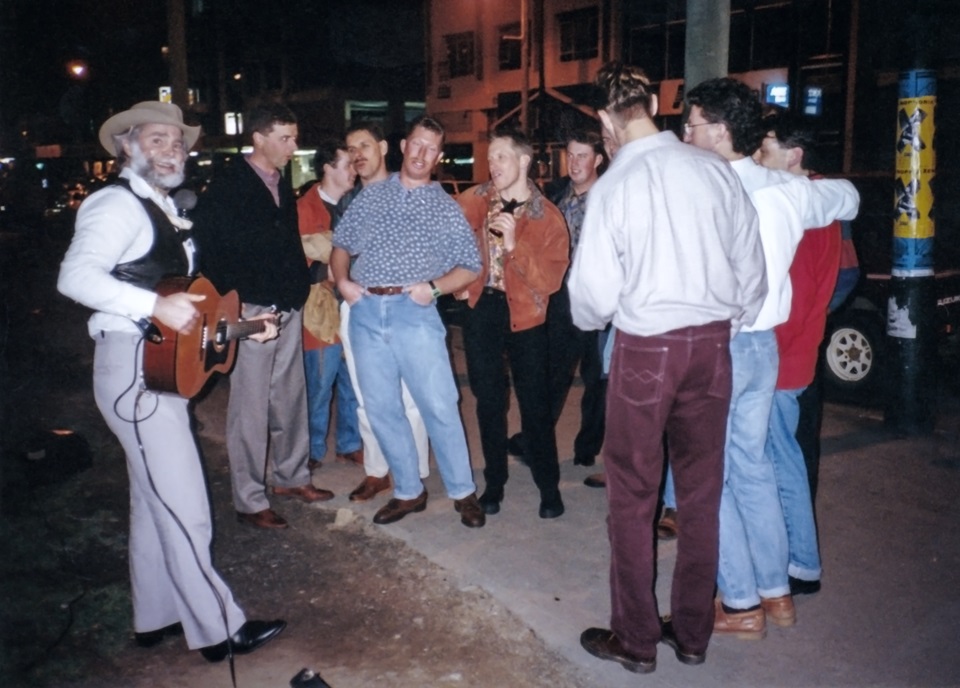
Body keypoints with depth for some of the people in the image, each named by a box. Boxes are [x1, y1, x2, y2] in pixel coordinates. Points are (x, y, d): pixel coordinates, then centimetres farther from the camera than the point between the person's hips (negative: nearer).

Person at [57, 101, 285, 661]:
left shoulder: (165, 210, 18)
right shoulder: (118, 204, -10)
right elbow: (75, 276, -26)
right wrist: (156, 306, -35)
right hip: (134, 368, -10)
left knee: (155, 500, 17)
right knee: (184, 509, -4)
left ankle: (156, 617, 31)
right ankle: (219, 629, 7)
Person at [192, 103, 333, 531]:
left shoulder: (283, 187, 14)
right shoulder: (227, 187, -8)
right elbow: (207, 246, -13)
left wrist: (301, 286, 12)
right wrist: (229, 300, -17)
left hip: (289, 310, 7)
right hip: (251, 311, -7)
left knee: (291, 397, 14)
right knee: (251, 406, 0)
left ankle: (292, 476, 31)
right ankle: (250, 501, 10)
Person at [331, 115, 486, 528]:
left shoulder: (445, 208, 7)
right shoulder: (371, 196, 13)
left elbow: (470, 267, 5)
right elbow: (341, 244, 17)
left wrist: (433, 287, -11)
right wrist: (342, 280, -1)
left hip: (414, 312, -3)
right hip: (365, 312, 3)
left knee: (438, 405, -5)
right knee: (381, 408, 8)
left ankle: (463, 492, 12)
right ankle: (408, 491, 22)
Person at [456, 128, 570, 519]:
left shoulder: (548, 217, -6)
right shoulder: (474, 201, 2)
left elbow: (550, 279, -13)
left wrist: (515, 245, -23)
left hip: (524, 315, -2)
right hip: (481, 310, 3)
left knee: (534, 402, 3)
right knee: (489, 400, 10)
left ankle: (549, 486, 19)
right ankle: (494, 483, 25)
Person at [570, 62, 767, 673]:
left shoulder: (613, 186, -12)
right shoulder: (714, 169, -2)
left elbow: (593, 294, -8)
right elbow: (753, 269, 3)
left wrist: (591, 320, 14)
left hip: (646, 347, -4)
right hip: (713, 343, 4)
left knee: (634, 496, 9)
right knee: (702, 492, 15)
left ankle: (636, 640, 22)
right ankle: (693, 632, 29)